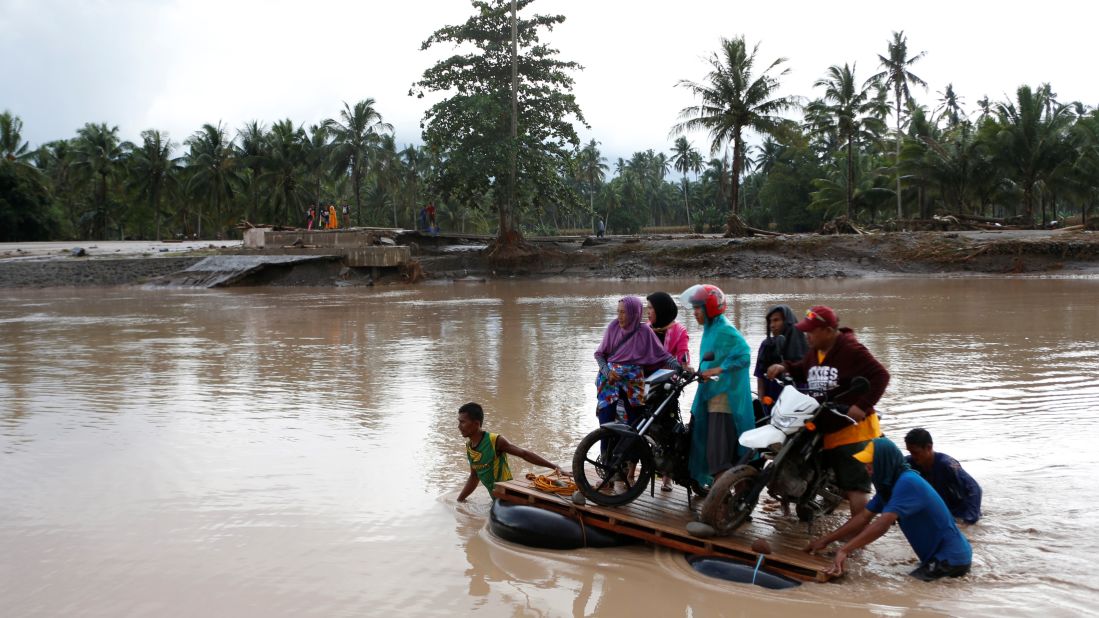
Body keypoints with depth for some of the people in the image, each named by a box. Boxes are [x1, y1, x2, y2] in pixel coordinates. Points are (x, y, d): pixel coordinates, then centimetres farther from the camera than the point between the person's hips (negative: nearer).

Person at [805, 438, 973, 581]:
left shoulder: (907, 483, -24)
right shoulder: (890, 485, 7)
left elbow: (883, 523, -32)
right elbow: (863, 518, 10)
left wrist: (844, 550, -35)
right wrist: (825, 540, 7)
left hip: (951, 559, -9)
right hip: (937, 555, 9)